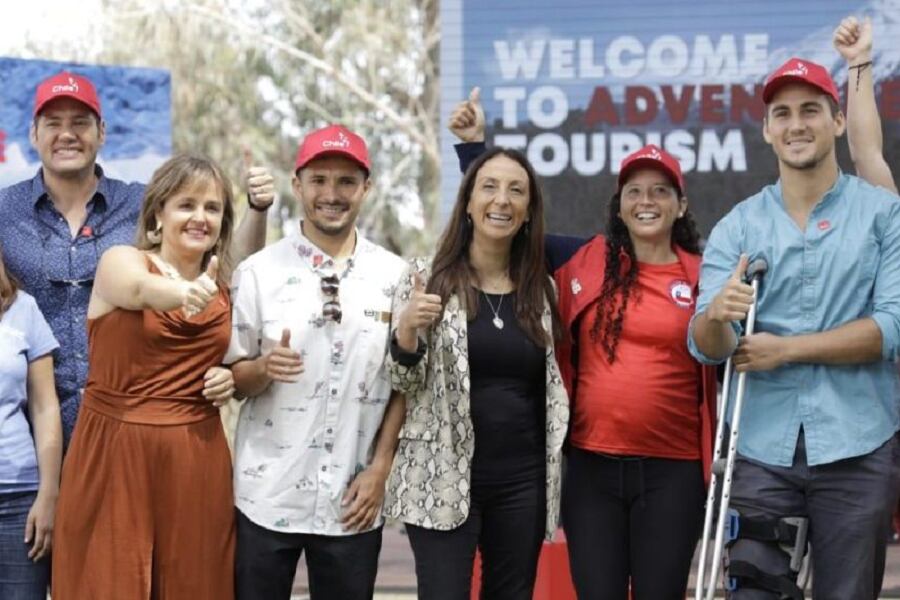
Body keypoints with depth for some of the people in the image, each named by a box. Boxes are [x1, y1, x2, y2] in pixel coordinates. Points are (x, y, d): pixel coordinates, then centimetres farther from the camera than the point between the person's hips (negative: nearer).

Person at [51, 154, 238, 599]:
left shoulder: (222, 289, 10)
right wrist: (183, 293, -51)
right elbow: (142, 288, -30)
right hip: (115, 454, -4)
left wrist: (229, 382, 2)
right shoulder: (120, 262, -5)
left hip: (197, 459, 4)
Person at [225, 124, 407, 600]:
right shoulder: (259, 272, -3)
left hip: (353, 500, 1)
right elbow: (234, 380, 1)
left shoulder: (394, 276, 1)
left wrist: (379, 469, -2)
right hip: (266, 496, -1)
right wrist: (264, 368, -20)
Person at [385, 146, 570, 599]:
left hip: (523, 484, 4)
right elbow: (403, 382, -4)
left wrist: (554, 472, 13)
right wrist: (408, 328, -22)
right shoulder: (427, 277, -2)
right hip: (443, 481, -4)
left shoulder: (541, 289, 9)